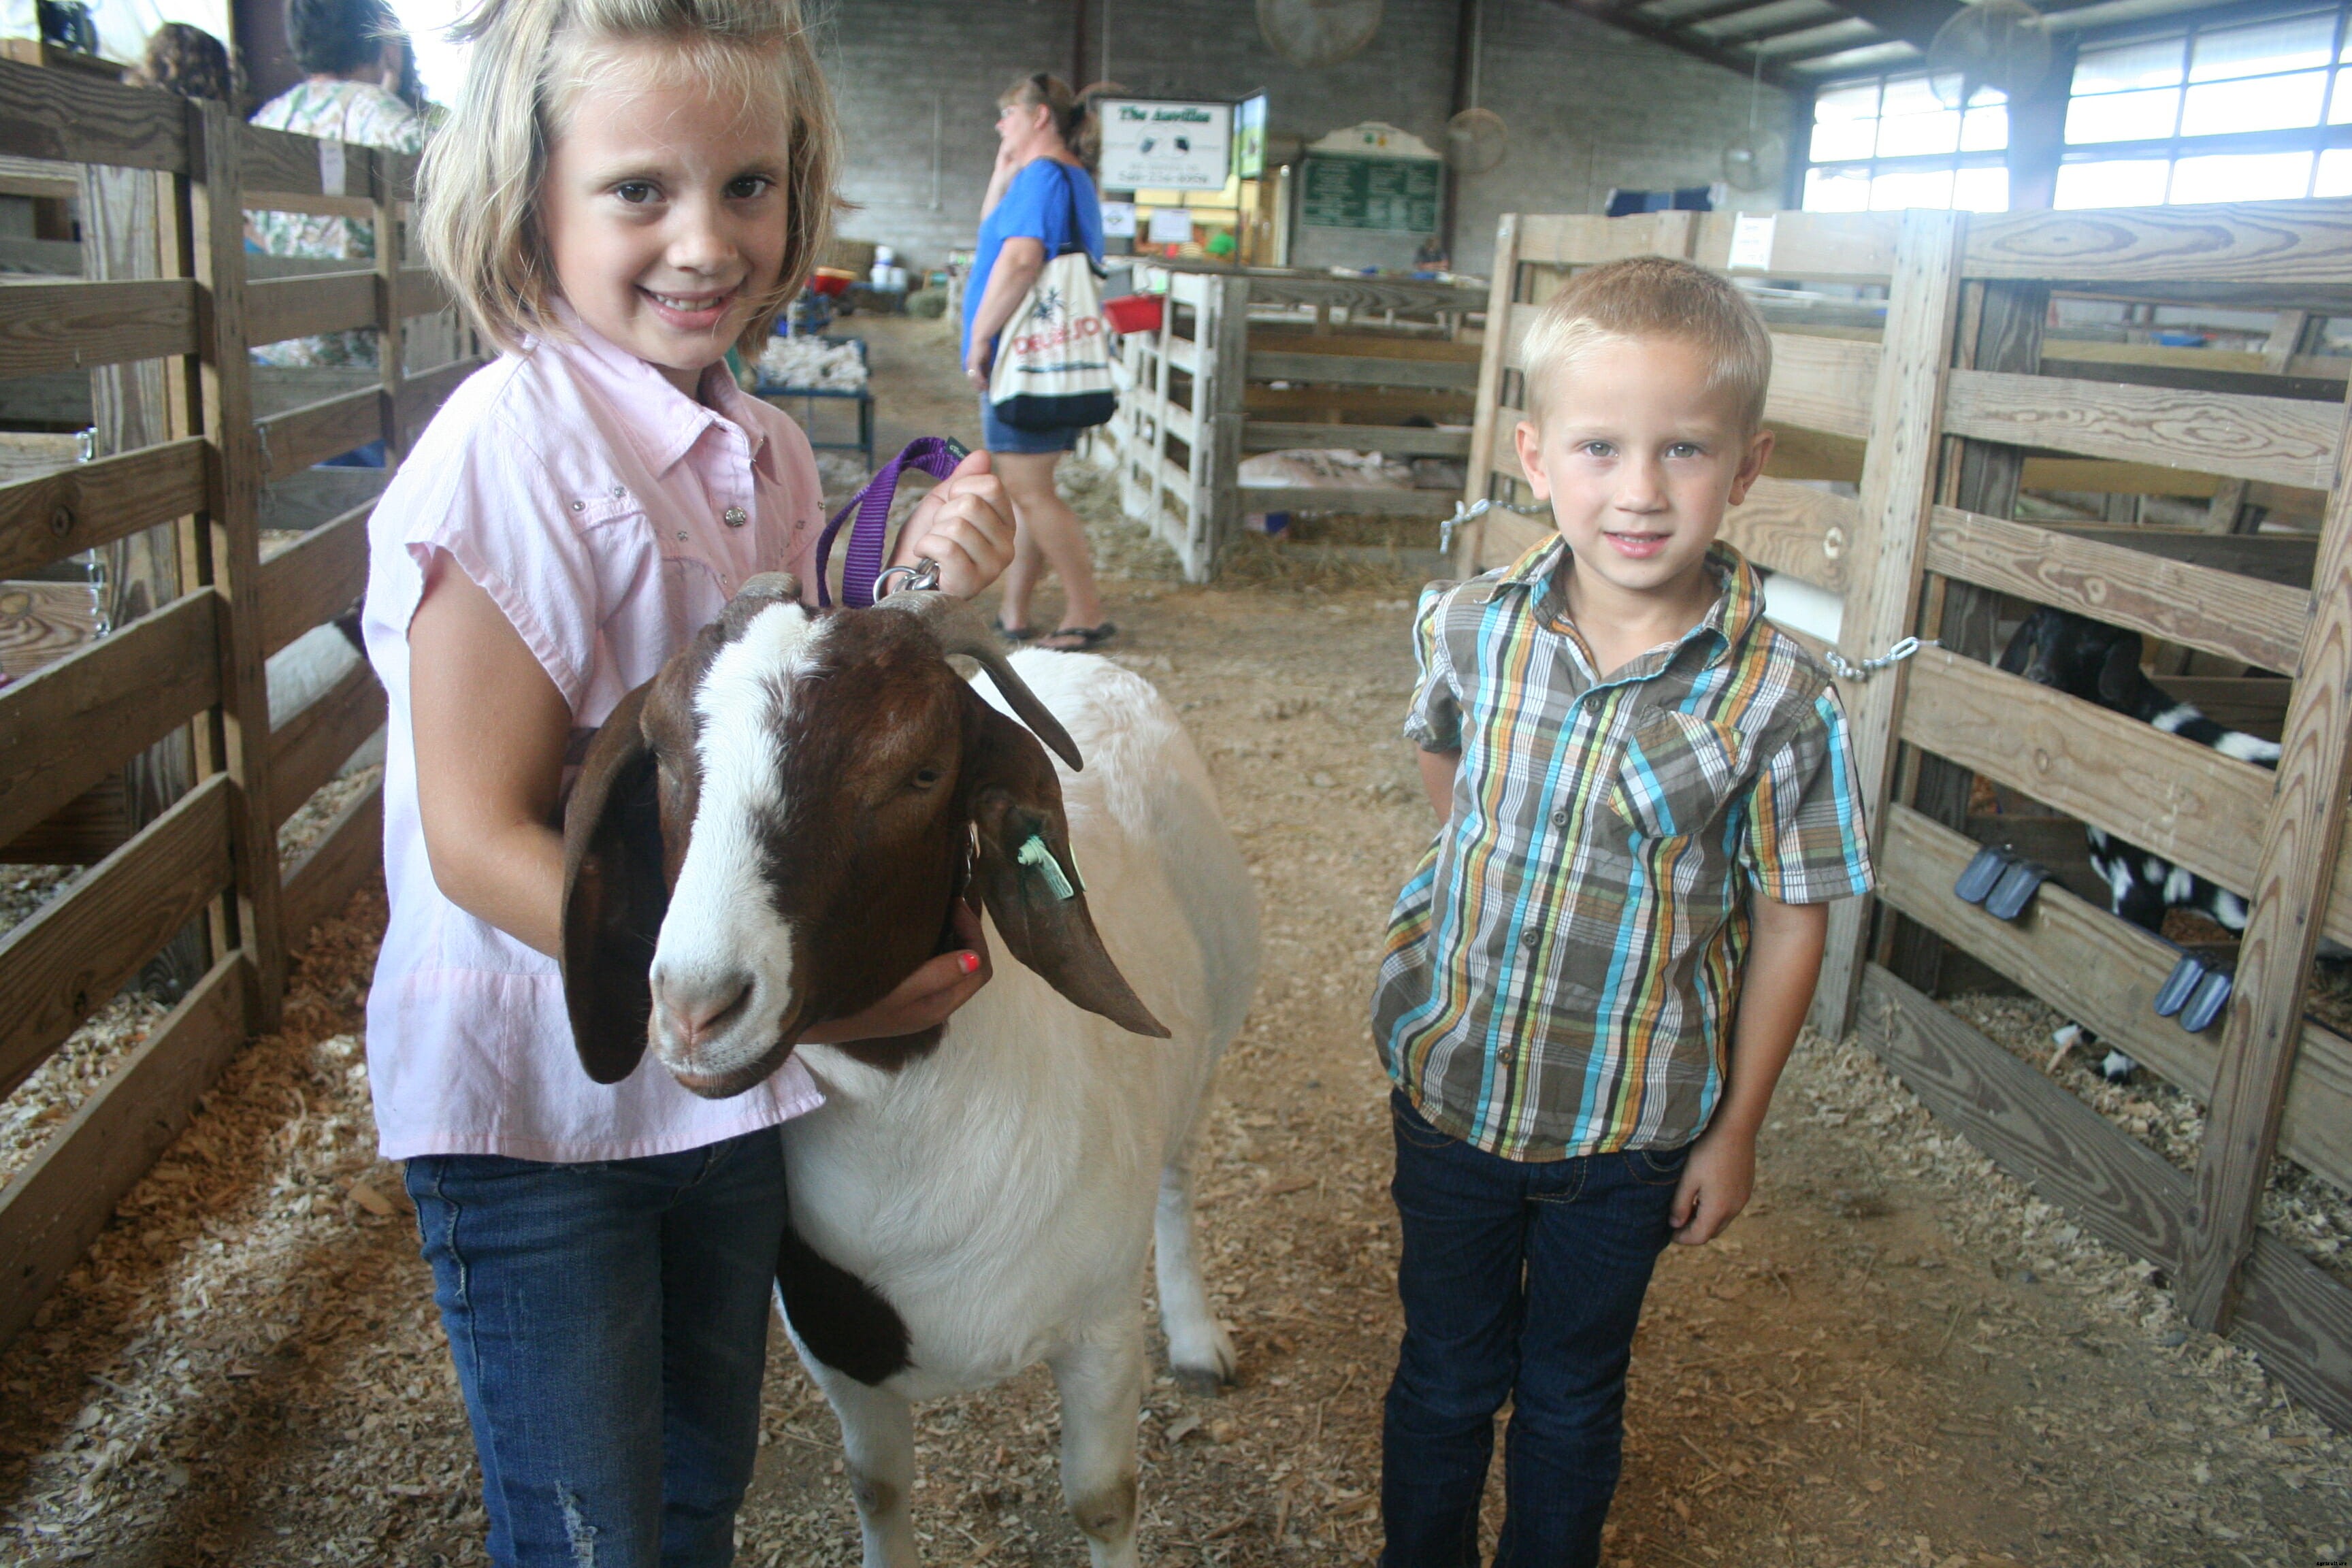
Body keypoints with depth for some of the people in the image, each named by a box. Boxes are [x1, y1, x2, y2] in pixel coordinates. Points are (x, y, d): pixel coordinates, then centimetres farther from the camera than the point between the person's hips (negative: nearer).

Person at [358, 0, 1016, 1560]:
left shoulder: (765, 453, 1)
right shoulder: (516, 448, -22)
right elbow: (478, 841, -23)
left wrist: (915, 587, -7)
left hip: (726, 1084, 7)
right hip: (535, 1095, -7)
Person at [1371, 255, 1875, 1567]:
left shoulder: (1778, 702, -20)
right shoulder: (1471, 627, -12)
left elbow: (1790, 924, -10)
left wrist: (1737, 1133, -3)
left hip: (1632, 1128, -2)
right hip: (1452, 1089, 2)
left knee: (1570, 1401, 21)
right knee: (1445, 1378, 22)